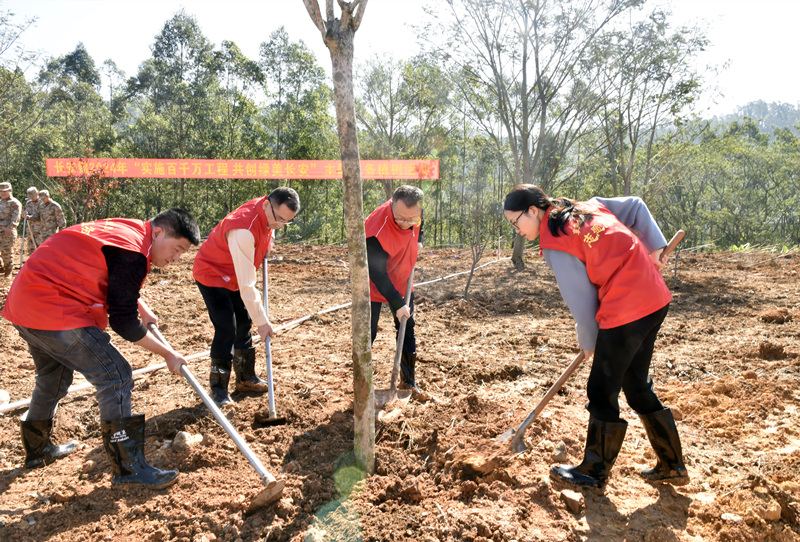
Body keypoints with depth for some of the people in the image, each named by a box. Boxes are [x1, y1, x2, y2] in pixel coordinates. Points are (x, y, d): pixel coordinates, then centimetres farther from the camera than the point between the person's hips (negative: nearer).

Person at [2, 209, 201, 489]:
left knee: (53, 378, 28)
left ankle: (37, 450, 48)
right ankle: (128, 467, -4)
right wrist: (169, 355, -9)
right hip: (53, 313, -11)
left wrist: (141, 308, 12)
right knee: (116, 377, -10)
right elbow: (123, 321, -18)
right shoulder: (132, 252, -20)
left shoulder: (125, 231, 10)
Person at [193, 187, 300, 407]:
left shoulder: (269, 213, -13)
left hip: (233, 276, 9)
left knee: (244, 324, 12)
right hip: (212, 275, -9)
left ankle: (246, 379, 25)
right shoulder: (243, 231, -38)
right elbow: (246, 284, -34)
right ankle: (218, 390, -3)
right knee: (226, 329, -14)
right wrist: (262, 320, -29)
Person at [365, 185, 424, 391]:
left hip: (402, 283, 6)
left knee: (408, 330, 13)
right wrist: (397, 303, -27)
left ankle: (409, 382, 29)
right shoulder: (376, 232, -37)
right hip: (374, 287, -6)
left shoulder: (417, 211, -18)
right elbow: (377, 275, -30)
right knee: (367, 334, -4)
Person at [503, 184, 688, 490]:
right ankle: (672, 467, 32)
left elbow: (580, 300, -8)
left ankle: (594, 473, 22)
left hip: (625, 312, -9)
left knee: (602, 391, 6)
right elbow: (636, 206, 15)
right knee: (637, 385, 21)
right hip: (657, 300, 9)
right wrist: (655, 246, 9)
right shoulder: (589, 206, 11)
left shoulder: (554, 243, -12)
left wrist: (588, 342, 7)